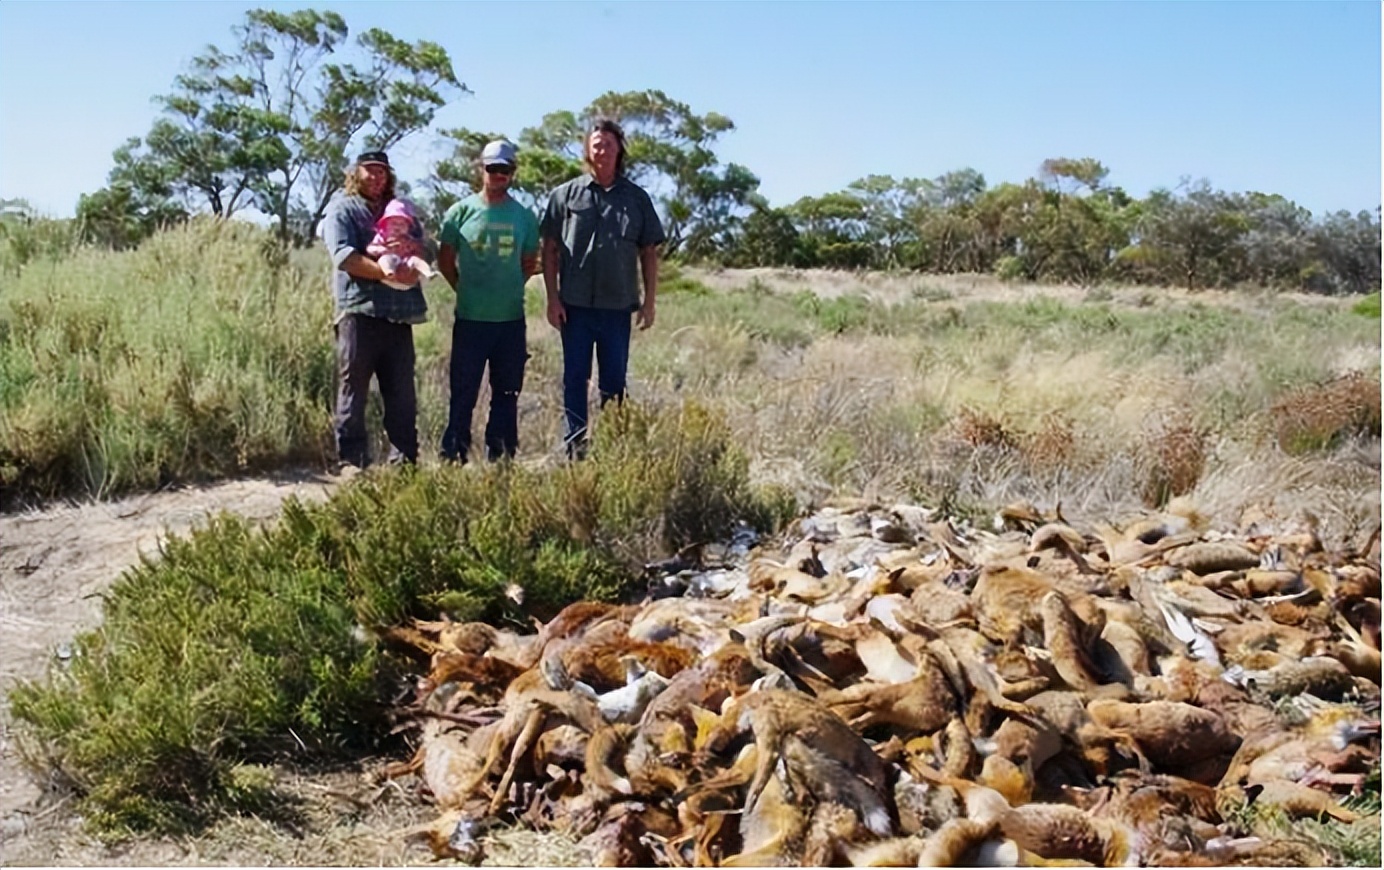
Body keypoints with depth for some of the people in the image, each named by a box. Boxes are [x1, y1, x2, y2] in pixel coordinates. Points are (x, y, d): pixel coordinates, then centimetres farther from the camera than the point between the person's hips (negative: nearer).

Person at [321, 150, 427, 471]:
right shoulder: (342, 208, 7)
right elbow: (343, 255, -8)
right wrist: (387, 272, -17)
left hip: (399, 313, 5)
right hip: (359, 309, -5)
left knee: (402, 394, 6)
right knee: (353, 390, -3)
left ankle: (404, 461, 11)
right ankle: (351, 462, 2)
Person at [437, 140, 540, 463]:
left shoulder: (525, 217, 6)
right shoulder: (462, 211, 2)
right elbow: (445, 258, 8)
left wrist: (510, 288, 8)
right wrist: (464, 288, 6)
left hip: (511, 318, 2)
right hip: (470, 318, -2)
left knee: (507, 393, 8)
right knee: (463, 392, 0)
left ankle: (499, 458, 18)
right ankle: (453, 455, 7)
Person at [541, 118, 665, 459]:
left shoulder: (637, 198, 6)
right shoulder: (566, 194, 3)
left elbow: (649, 252, 8)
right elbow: (550, 249, 3)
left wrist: (649, 301, 2)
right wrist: (552, 298, -4)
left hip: (618, 305, 1)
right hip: (576, 304, -1)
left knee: (614, 381, 8)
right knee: (575, 378, 4)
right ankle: (576, 448, 12)